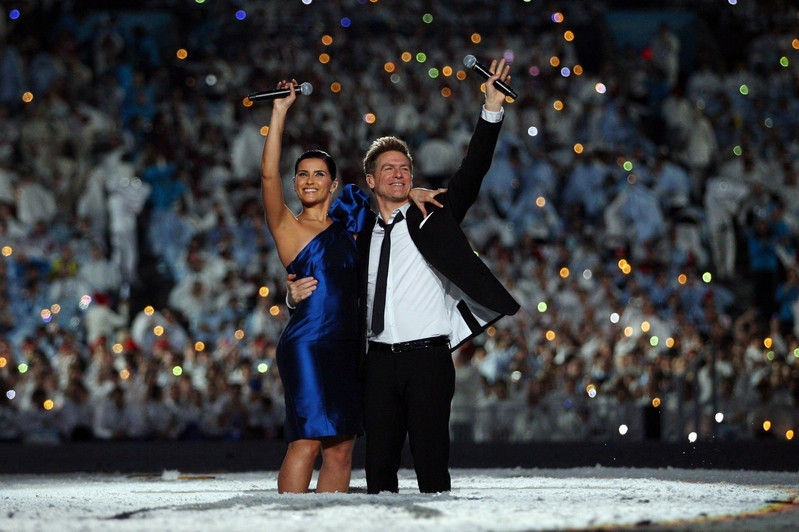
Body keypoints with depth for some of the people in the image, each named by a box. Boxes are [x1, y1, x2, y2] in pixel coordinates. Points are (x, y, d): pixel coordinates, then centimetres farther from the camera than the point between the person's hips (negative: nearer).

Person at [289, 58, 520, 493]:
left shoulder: (432, 219, 7)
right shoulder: (361, 237, 15)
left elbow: (472, 172, -3)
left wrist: (492, 109, -12)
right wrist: (299, 292, 4)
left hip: (427, 358, -3)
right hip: (379, 361, 3)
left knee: (431, 458, -5)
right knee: (379, 461, 3)